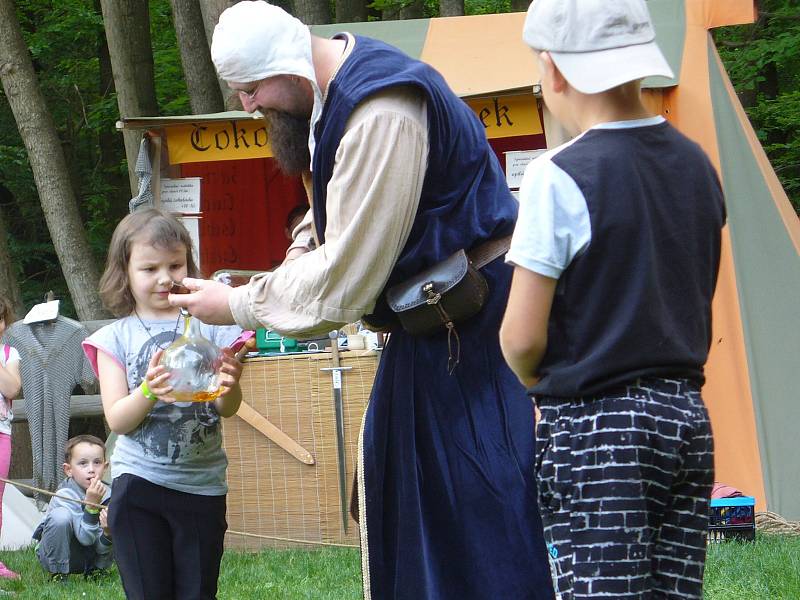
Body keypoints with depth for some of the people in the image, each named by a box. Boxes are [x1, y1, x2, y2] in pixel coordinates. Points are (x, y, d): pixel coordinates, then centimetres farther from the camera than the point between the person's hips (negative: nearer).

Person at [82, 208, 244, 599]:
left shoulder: (208, 325, 2)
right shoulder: (117, 337, 3)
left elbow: (228, 409, -3)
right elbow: (117, 420, -5)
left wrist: (229, 387, -27)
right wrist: (149, 392, -25)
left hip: (202, 483, 0)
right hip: (139, 482, 0)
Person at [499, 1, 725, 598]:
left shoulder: (560, 176, -13)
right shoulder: (697, 166, 9)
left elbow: (522, 337, -11)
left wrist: (532, 379, 9)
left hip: (596, 429, -7)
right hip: (688, 416, 7)